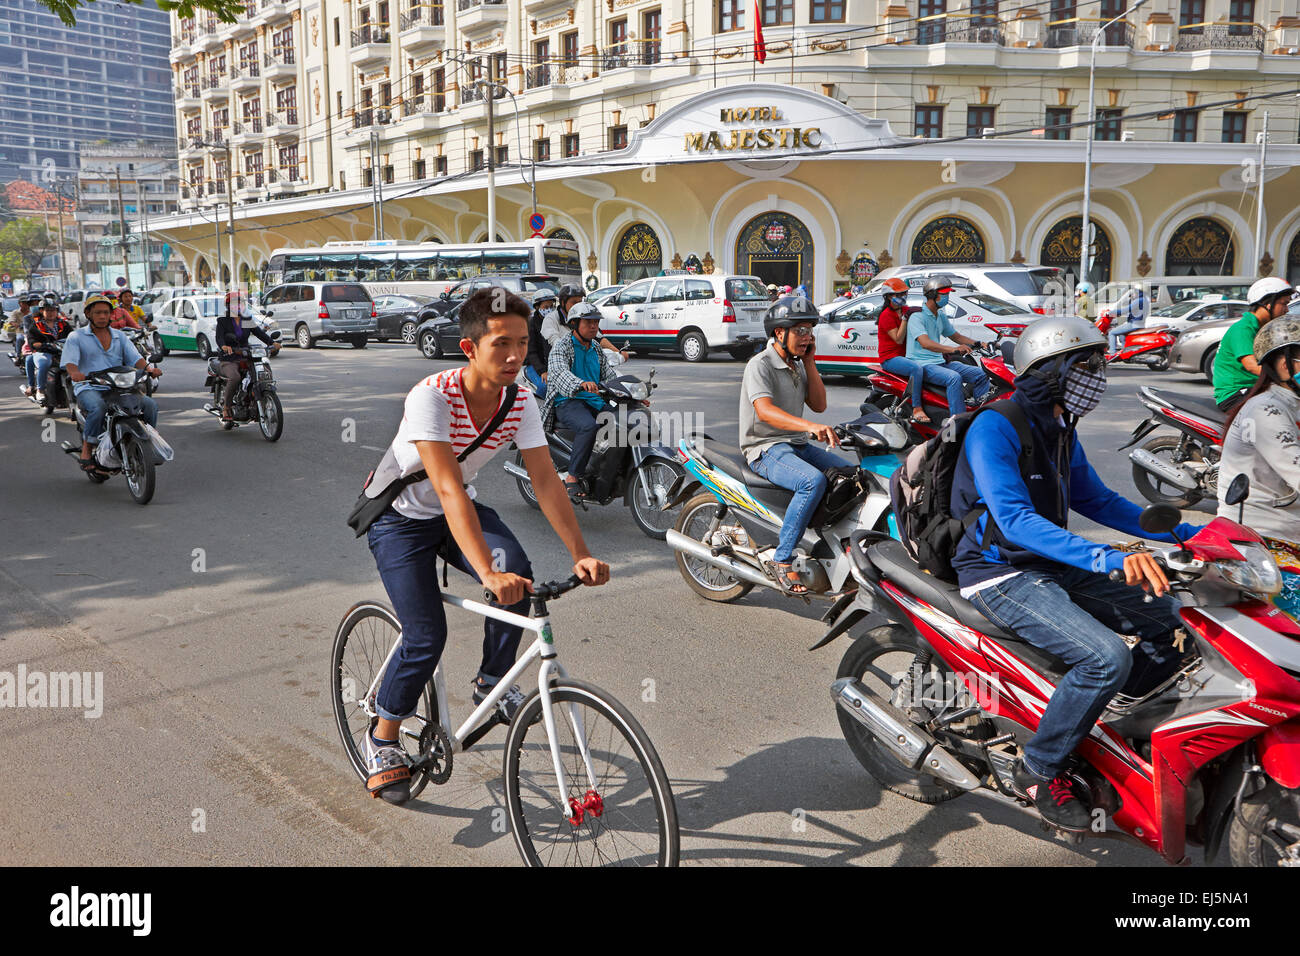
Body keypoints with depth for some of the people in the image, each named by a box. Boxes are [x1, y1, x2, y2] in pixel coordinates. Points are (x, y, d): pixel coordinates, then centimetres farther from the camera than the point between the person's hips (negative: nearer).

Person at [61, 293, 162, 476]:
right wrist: (75, 373, -33)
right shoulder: (76, 337, 7)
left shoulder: (119, 336, 19)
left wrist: (149, 368, -17)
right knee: (98, 407, -38)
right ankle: (86, 452, -24)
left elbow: (135, 358, 6)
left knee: (150, 405, -19)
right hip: (89, 389, -4)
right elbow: (70, 361, -8)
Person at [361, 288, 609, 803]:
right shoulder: (431, 396, -32)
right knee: (427, 635, -15)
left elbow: (545, 480, -17)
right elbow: (448, 489, -40)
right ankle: (382, 739, 11)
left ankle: (491, 682, 1)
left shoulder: (520, 401, -16)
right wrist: (487, 573, -49)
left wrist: (581, 554, -28)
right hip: (400, 515, -4)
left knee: (517, 572, -24)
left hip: (459, 508, 5)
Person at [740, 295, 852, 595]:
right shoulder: (760, 365, -12)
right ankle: (782, 559, -27)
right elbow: (765, 410, -28)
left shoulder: (798, 365, 17)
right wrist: (810, 426, -43)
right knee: (813, 481, -34)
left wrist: (810, 363, 4)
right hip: (766, 449, -9)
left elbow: (819, 404, 12)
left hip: (798, 445, 9)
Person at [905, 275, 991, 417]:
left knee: (981, 374, -2)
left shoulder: (941, 316, 17)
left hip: (940, 362, 9)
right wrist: (953, 349, -42)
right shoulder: (917, 316, -13)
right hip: (922, 364, -9)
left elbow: (956, 336, 26)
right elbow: (925, 343, -29)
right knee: (954, 378, -34)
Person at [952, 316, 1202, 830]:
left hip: (1052, 565, 9)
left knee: (1171, 620, 4)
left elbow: (1098, 501, 20)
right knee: (1107, 656, -26)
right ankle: (1039, 769, -7)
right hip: (1001, 573, -9)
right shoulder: (994, 428, -18)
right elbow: (1016, 521, -30)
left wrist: (1186, 533, 11)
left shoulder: (1060, 430, 12)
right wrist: (1108, 559, -40)